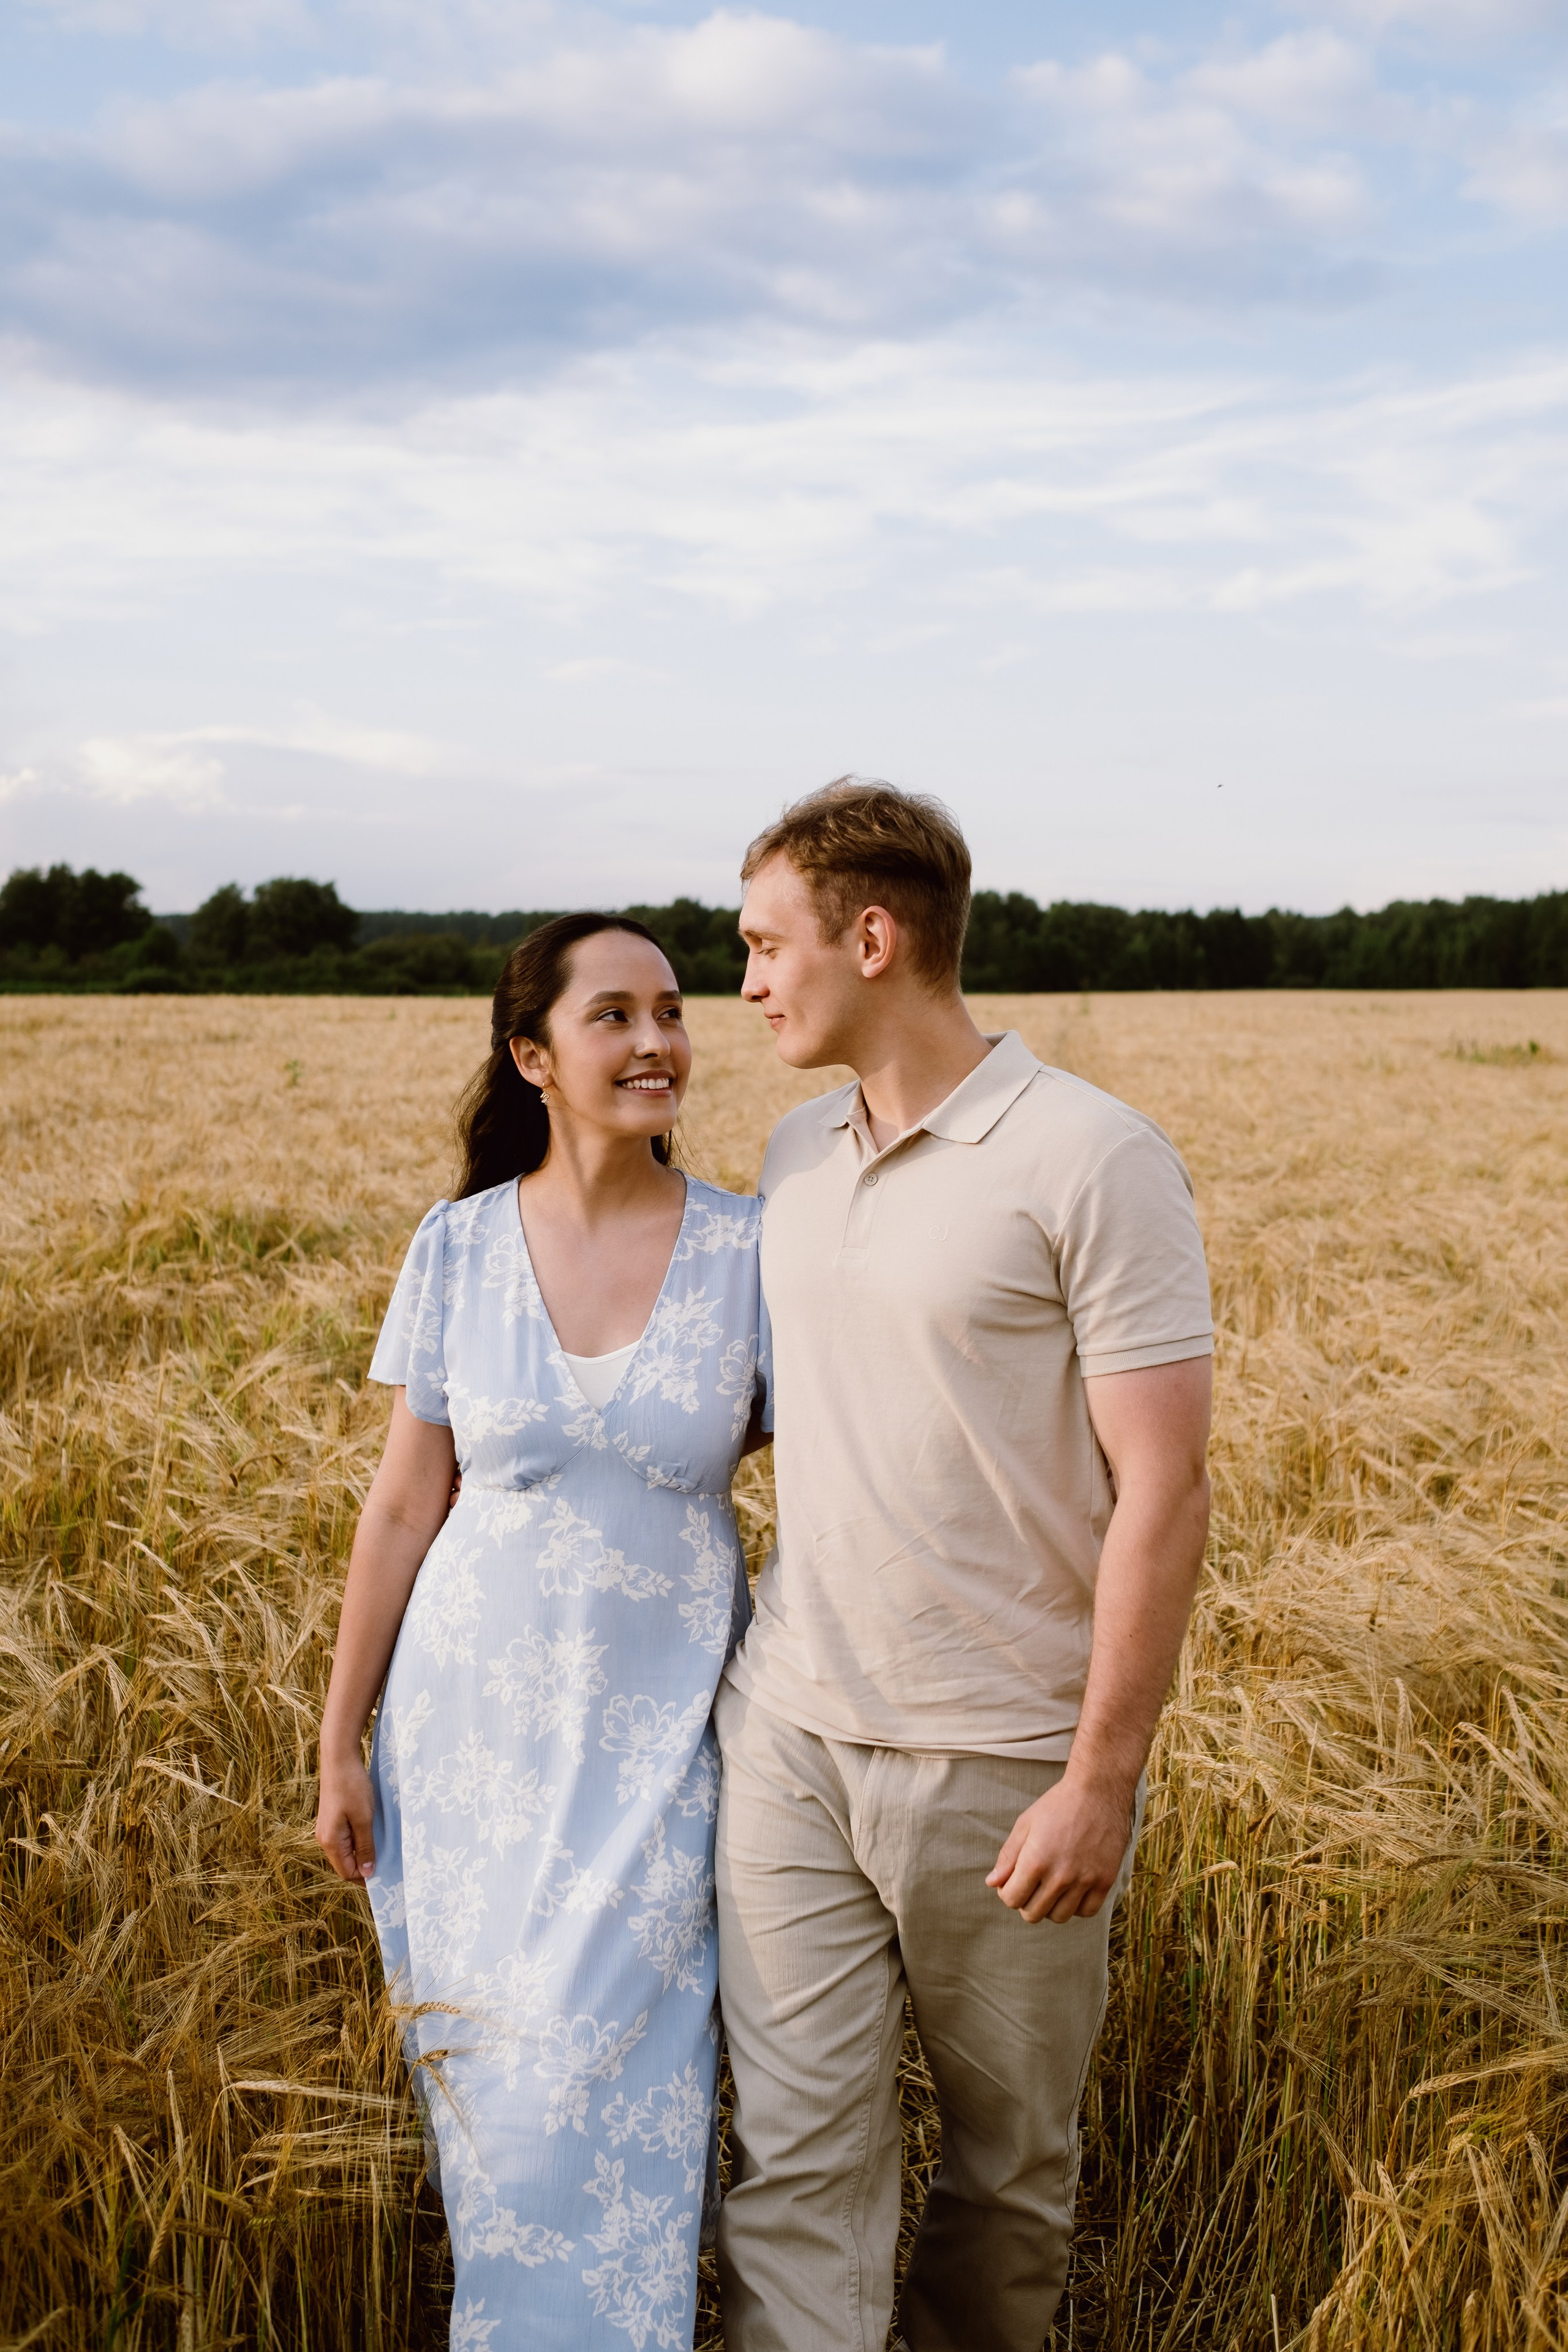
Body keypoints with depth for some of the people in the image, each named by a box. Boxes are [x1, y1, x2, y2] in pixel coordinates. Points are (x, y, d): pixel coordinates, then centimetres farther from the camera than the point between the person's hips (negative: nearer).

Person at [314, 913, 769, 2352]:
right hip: (477, 1730, 2)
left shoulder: (751, 1250, -6)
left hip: (661, 1741, -1)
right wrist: (340, 1741, 4)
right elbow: (404, 1505, 2)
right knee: (490, 2083, 11)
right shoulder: (460, 1247, -3)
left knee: (614, 2089, -2)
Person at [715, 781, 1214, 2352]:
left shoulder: (1094, 1163, -13)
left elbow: (1162, 1491, -15)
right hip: (789, 1736, 5)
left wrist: (1102, 1780, -16)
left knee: (1009, 2159, 14)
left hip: (1002, 1761, -5)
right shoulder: (795, 1156, 8)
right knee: (797, 2155, 4)